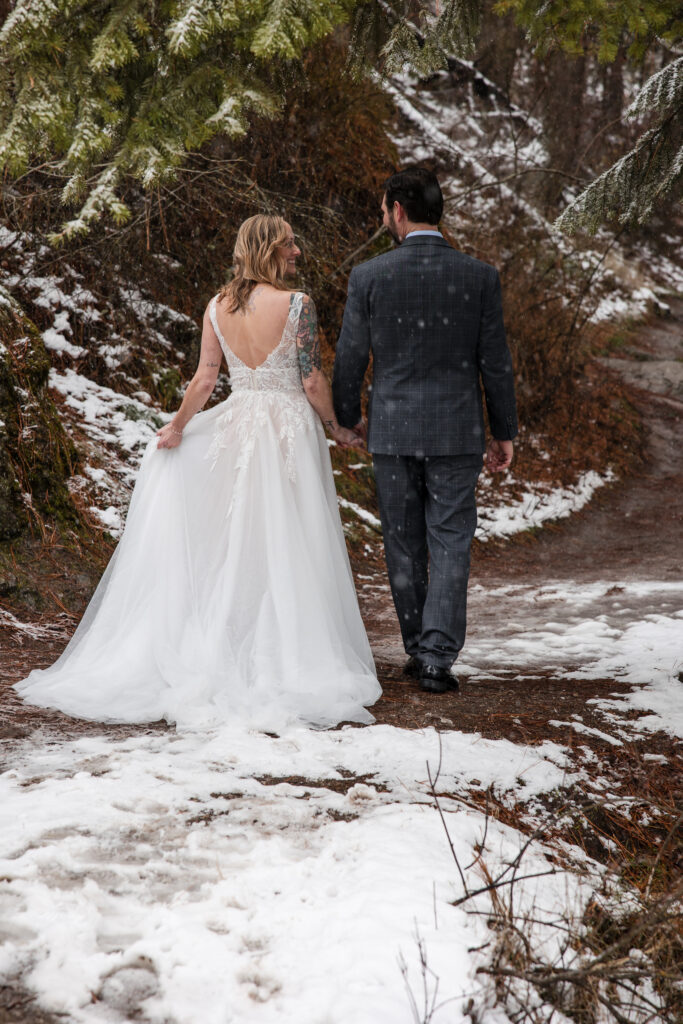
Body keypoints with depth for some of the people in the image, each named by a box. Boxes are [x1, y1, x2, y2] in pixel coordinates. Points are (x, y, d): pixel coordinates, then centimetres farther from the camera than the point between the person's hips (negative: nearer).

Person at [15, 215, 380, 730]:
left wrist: (178, 426, 14)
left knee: (232, 543, 16)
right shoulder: (298, 305, -11)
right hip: (290, 428, -4)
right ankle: (288, 660, 6)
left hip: (237, 428, 4)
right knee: (287, 548, 2)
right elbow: (313, 381, -10)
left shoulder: (218, 307, 2)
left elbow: (205, 378, 2)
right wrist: (335, 427, 5)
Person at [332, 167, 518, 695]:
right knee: (450, 543, 3)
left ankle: (418, 648, 22)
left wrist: (347, 415, 18)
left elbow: (350, 357, 0)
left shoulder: (369, 276, -6)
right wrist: (504, 432, 9)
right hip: (456, 432, 0)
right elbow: (496, 361, -2)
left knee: (404, 546, 13)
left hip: (392, 430, 1)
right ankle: (438, 656, -5)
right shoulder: (480, 276, -5)